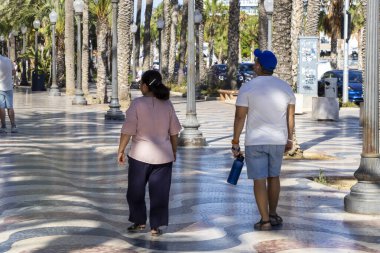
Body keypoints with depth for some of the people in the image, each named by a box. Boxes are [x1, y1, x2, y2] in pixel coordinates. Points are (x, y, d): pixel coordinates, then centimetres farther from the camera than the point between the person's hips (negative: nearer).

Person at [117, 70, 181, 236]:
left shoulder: (137, 104, -12)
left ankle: (139, 222, 22)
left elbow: (128, 131, -13)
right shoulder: (167, 104, 0)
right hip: (163, 156, 3)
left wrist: (121, 150, -3)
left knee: (136, 191, 15)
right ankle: (155, 227, 10)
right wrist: (174, 152, 19)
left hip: (140, 154, -3)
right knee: (159, 193, 7)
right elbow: (174, 132, 6)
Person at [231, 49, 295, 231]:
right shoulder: (285, 87, 3)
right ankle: (273, 215, 28)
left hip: (255, 142, -4)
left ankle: (265, 221, 2)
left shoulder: (247, 88, -10)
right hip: (278, 141, 4)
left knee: (259, 180, 1)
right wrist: (289, 139, 16)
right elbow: (291, 116, 6)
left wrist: (235, 143, -4)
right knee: (273, 176, 19)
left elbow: (240, 117, -10)